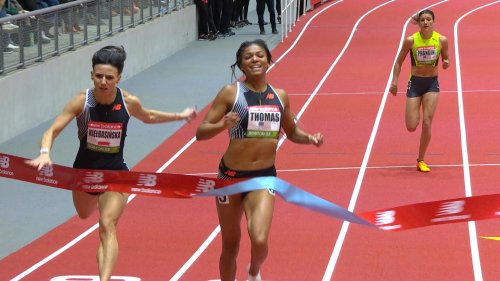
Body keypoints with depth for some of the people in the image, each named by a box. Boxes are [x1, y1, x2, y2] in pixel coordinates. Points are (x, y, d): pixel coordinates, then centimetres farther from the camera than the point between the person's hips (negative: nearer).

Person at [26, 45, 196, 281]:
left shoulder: (129, 102, -16)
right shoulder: (82, 102, -21)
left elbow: (148, 117, 10)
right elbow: (52, 131, -26)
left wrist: (180, 116, 12)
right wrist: (45, 153, -46)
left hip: (115, 173, -2)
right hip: (84, 170, 2)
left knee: (107, 226, -19)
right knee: (85, 214, 30)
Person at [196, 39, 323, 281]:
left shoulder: (280, 97, 4)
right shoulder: (230, 93, -7)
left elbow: (291, 132, 21)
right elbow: (200, 132, -10)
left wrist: (309, 139, 0)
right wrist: (223, 125, -29)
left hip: (264, 178, 1)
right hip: (231, 176, -1)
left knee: (260, 241, -17)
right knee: (230, 245, 10)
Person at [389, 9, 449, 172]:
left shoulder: (441, 40, -8)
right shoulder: (411, 40, -12)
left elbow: (446, 59, 7)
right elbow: (399, 61, 0)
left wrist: (446, 63, -16)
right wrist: (394, 81, -6)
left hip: (432, 84, 1)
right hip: (415, 83, 0)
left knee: (427, 123, -7)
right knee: (411, 127, -3)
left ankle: (421, 160, 8)